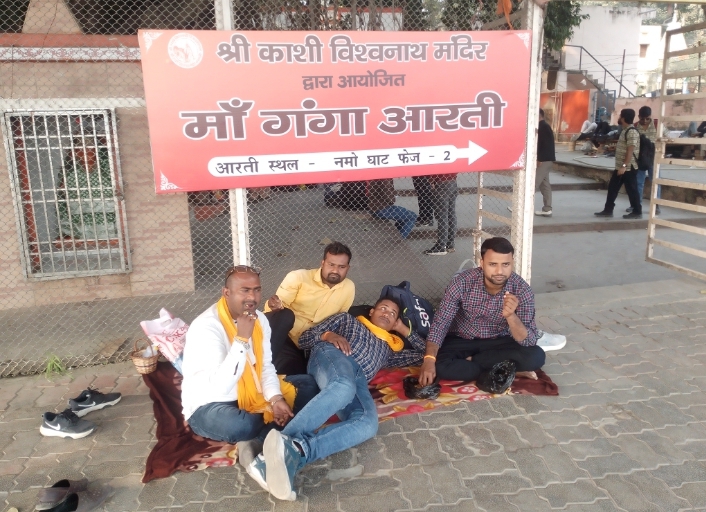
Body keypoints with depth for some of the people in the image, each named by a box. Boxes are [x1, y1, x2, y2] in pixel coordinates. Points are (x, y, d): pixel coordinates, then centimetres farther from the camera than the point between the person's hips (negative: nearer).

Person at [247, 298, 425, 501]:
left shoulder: (389, 348, 39)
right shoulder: (347, 319, 30)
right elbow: (304, 339, 21)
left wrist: (403, 328, 39)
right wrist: (328, 335, 0)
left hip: (358, 379, 3)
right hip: (332, 356, -3)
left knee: (368, 424, -34)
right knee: (344, 388, -42)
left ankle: (292, 452, -53)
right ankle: (283, 442, -56)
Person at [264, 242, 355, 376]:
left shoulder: (349, 288, 1)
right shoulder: (298, 277, -11)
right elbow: (275, 306, -9)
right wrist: (275, 306, -32)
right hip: (280, 337, -2)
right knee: (285, 315, -35)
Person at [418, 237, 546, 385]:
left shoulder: (522, 290, -20)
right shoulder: (463, 282, -23)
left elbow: (529, 341, -24)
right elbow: (440, 322, -19)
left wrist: (510, 316, -44)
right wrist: (429, 359, -34)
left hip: (499, 341, 1)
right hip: (461, 339, -1)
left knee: (536, 356, -26)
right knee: (440, 365, -31)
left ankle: (471, 360, -11)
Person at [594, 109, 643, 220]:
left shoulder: (632, 132, -18)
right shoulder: (625, 131, 14)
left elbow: (630, 151, -23)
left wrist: (624, 166, -27)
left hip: (628, 168, -10)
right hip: (620, 166, 10)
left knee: (631, 190, -1)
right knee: (612, 188, 10)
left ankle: (637, 212, 10)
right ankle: (608, 210, 16)